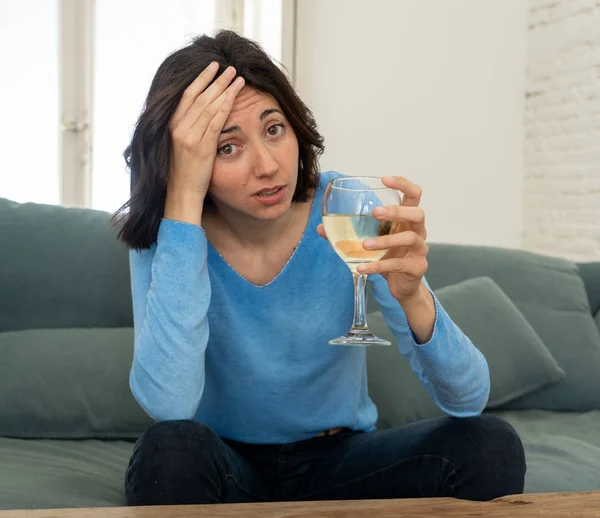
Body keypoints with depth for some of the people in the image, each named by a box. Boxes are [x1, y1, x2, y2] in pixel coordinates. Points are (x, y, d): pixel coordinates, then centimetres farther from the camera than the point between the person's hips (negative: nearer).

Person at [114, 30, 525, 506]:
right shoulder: (163, 237, -15)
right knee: (171, 450, -35)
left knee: (490, 446, -22)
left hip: (339, 458, 2)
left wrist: (412, 297, -38)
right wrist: (184, 199, -33)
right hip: (227, 464, -1)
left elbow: (469, 400, -16)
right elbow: (169, 407, -34)